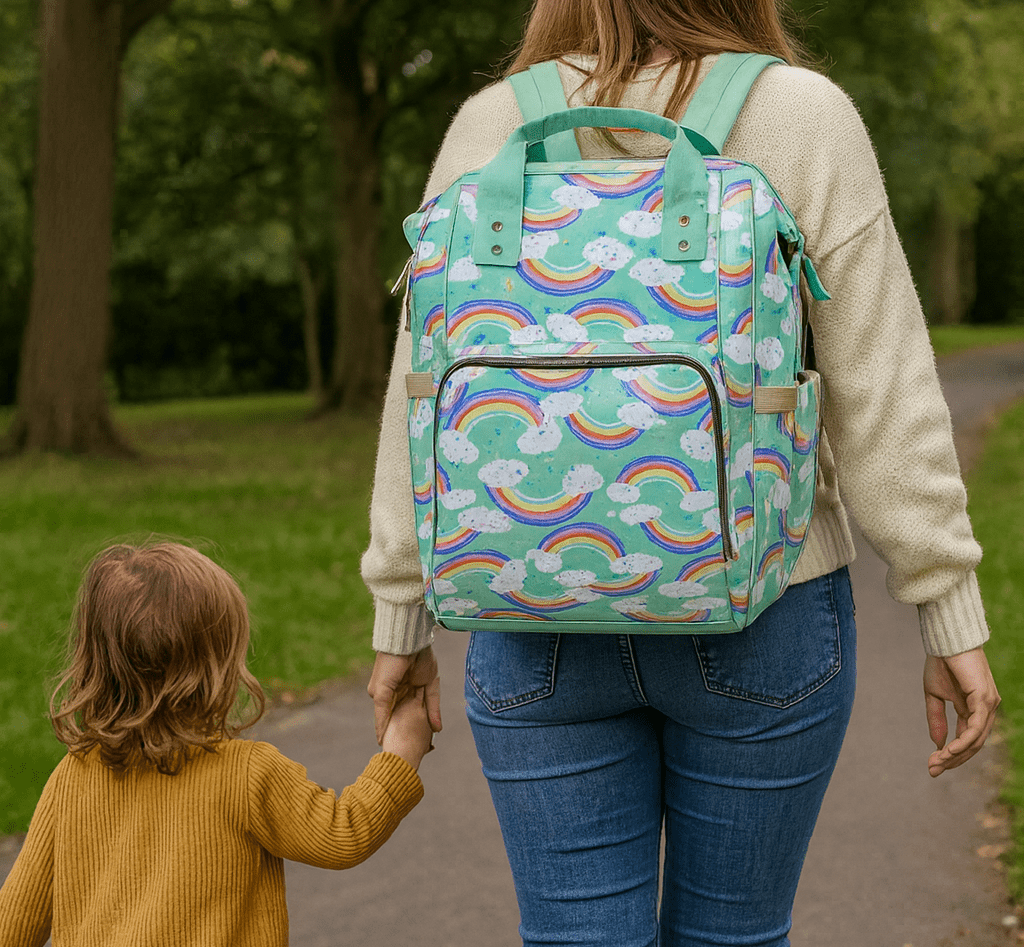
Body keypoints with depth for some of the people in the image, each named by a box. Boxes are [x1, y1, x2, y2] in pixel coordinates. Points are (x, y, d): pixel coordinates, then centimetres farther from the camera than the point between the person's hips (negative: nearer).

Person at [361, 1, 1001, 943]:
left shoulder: (491, 129, -2)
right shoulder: (802, 119, -6)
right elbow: (883, 396, -8)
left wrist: (403, 615, 8)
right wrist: (952, 614, -1)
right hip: (752, 618, -1)